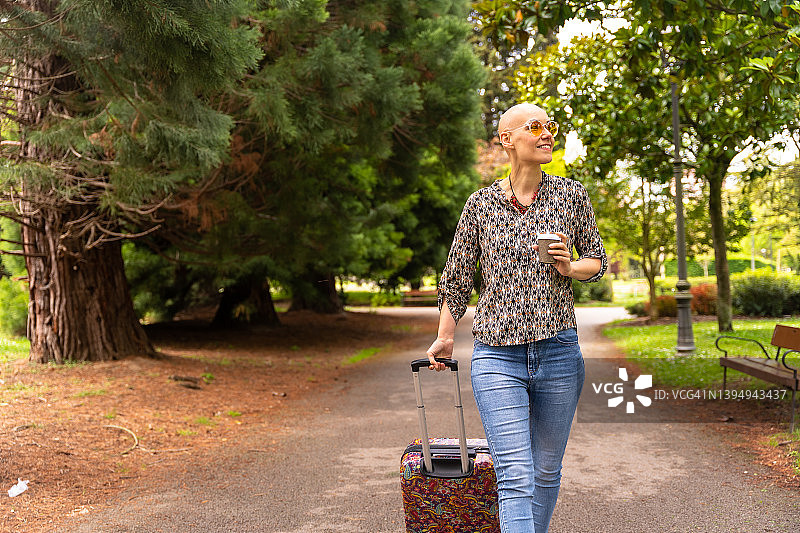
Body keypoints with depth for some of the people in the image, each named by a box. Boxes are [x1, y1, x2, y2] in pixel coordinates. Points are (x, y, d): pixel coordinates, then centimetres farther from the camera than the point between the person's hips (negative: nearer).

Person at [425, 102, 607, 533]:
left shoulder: (571, 196, 4)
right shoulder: (481, 204, 1)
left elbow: (597, 261, 14)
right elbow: (457, 277, 12)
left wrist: (569, 267, -9)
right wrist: (444, 339, 17)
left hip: (558, 352, 2)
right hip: (497, 356, -2)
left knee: (546, 472, 13)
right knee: (515, 477, -10)